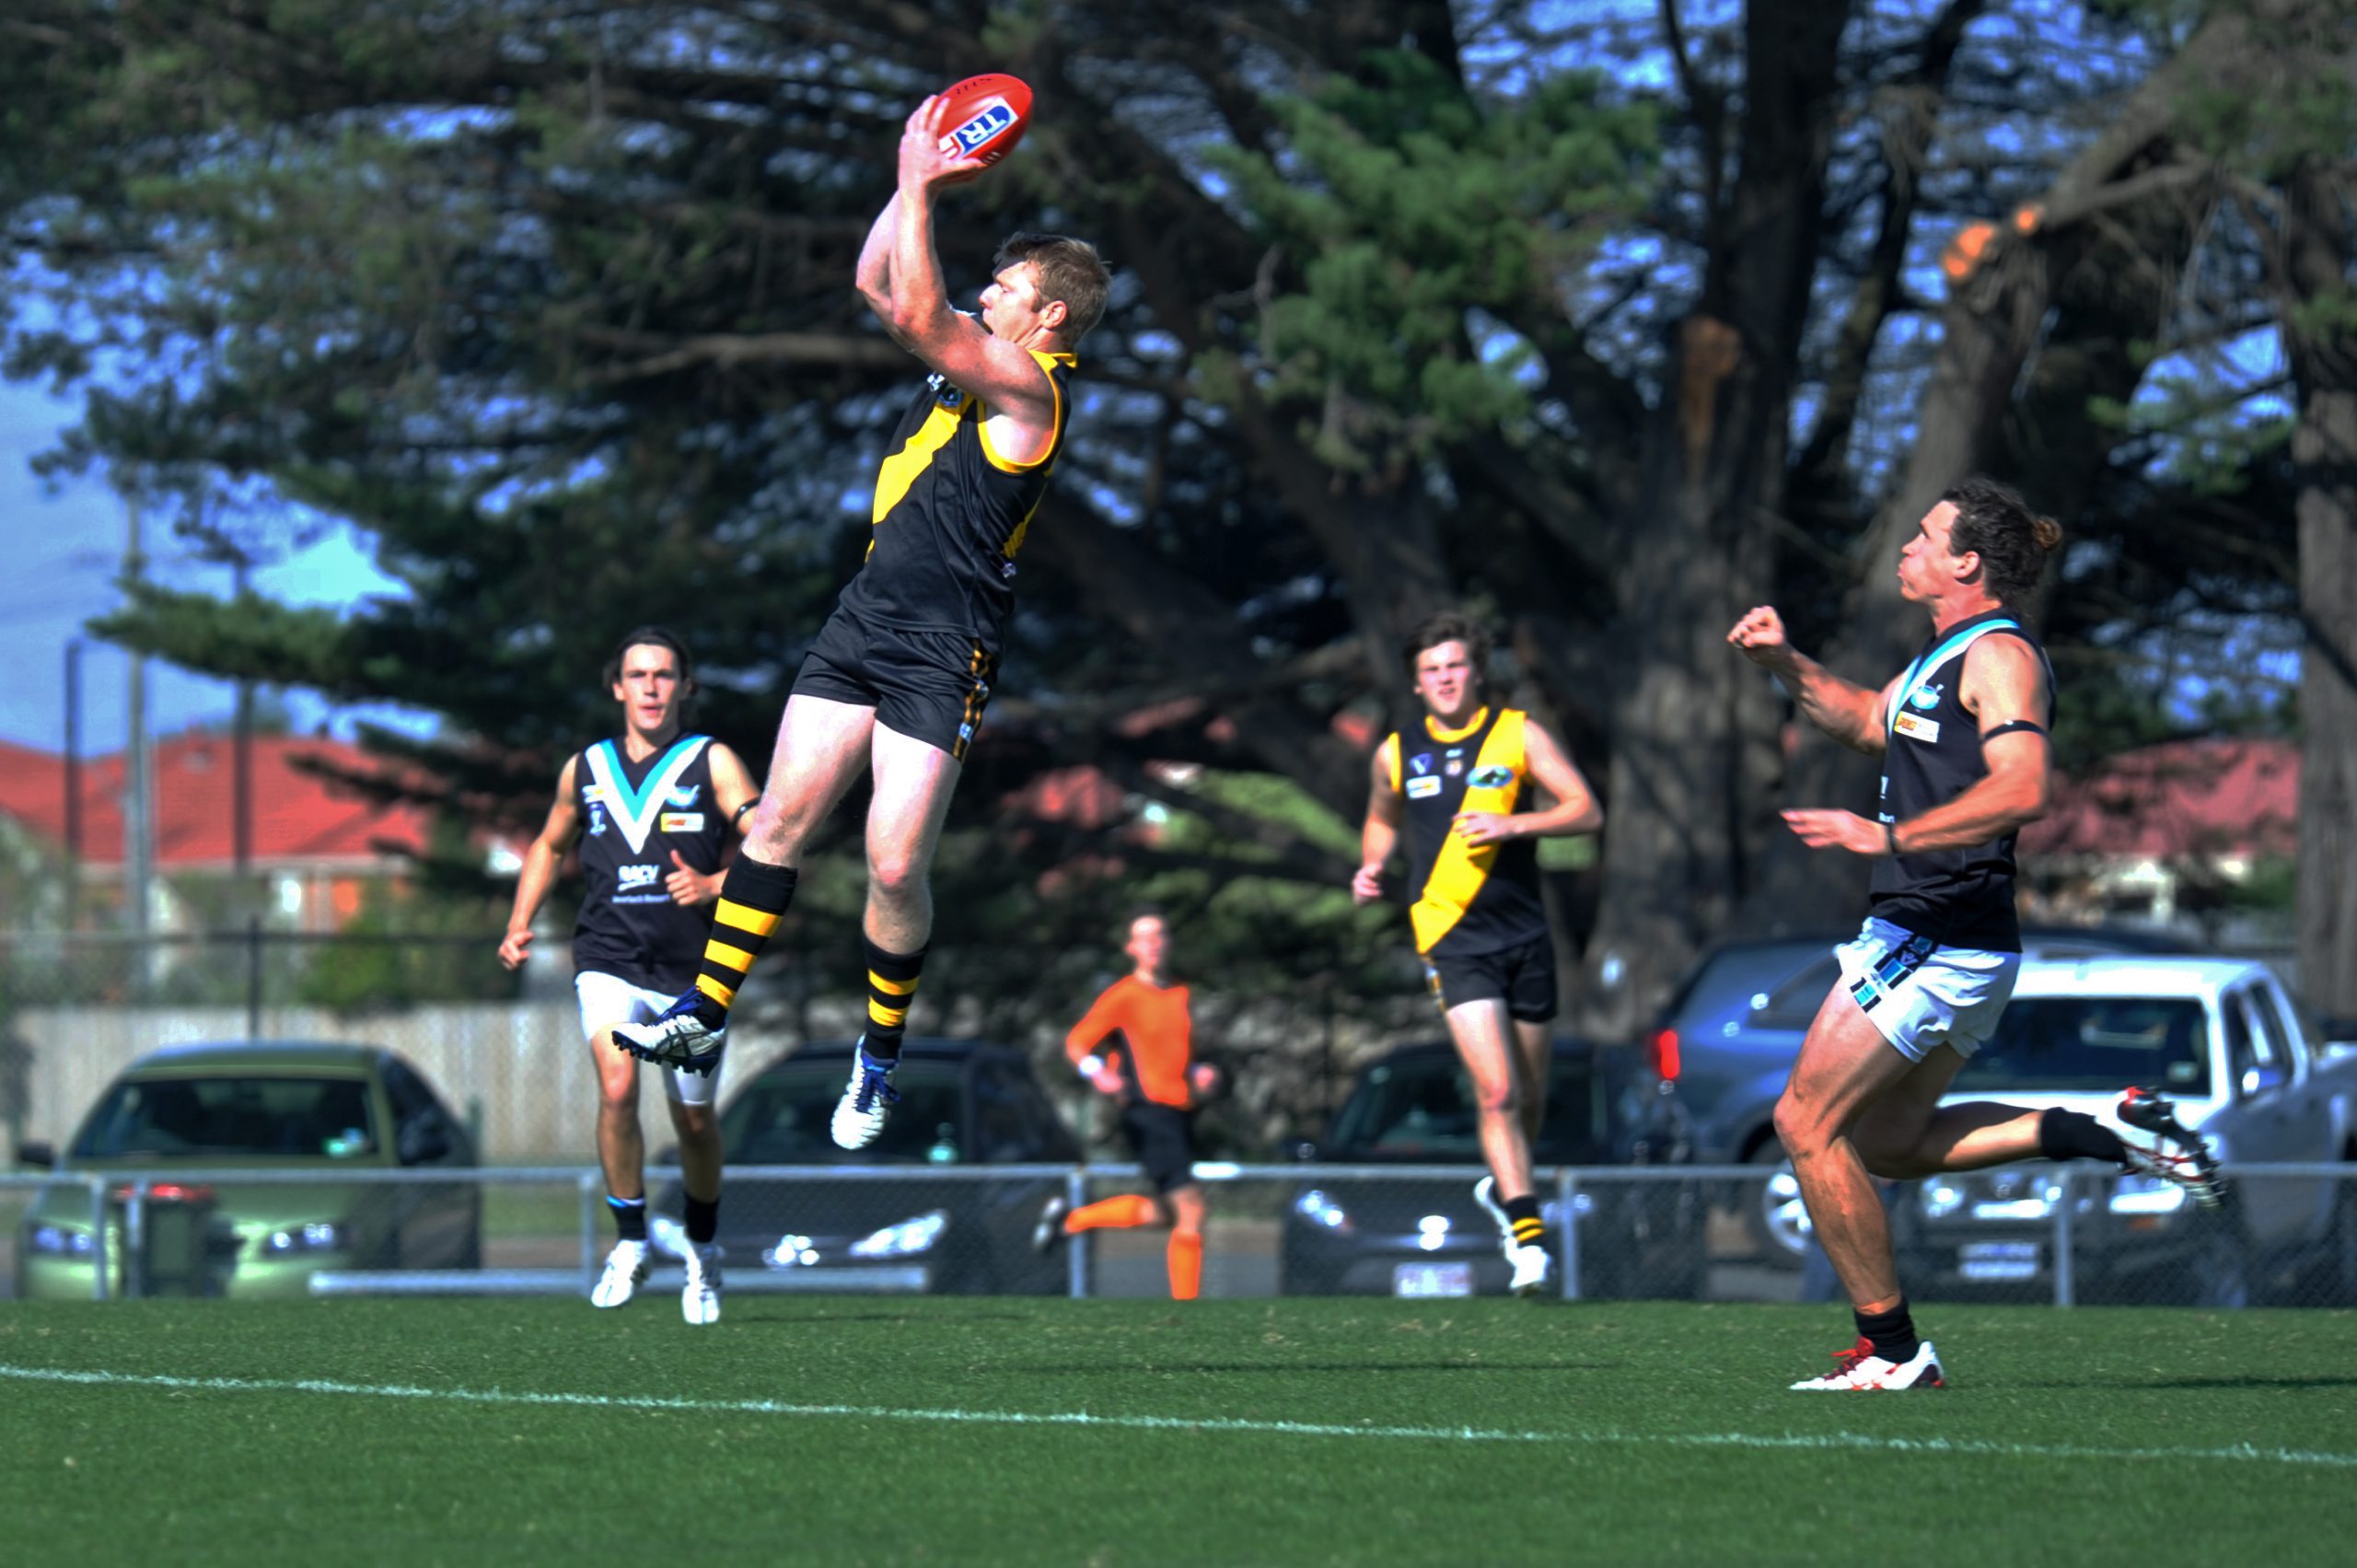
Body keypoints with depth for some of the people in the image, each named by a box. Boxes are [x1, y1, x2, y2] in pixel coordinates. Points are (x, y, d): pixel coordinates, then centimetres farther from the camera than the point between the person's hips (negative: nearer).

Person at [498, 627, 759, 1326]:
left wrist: (714, 886, -26)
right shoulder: (585, 770, 9)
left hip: (691, 968, -1)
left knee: (693, 1120, 8)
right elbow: (550, 846, 26)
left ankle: (703, 1248, 34)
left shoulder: (712, 764, -1)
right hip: (608, 960, 1)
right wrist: (519, 925, 14)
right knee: (618, 1088, -23)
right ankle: (630, 1243, -8)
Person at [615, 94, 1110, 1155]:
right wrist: (917, 182, 12)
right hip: (865, 618, 8)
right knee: (784, 814, 2)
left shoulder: (1030, 386, -11)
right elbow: (877, 284, 23)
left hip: (944, 649, -8)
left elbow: (917, 316, -21)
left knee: (895, 865, -8)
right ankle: (706, 1014, 5)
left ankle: (881, 1054, 10)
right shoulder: (972, 363, 15)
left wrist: (919, 189, -14)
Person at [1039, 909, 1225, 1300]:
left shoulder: (1179, 995, 17)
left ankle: (1070, 1219, 29)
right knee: (1191, 1212, -14)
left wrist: (1201, 1074, 9)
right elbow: (1077, 1043, -5)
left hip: (1181, 1112, 8)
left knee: (1164, 1212, 14)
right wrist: (1098, 1073, -25)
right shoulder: (1123, 995, -5)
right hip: (1148, 1111, -8)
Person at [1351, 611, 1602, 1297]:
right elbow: (1382, 817, 26)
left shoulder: (1518, 735, 0)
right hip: (1453, 937, -1)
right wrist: (1371, 866, 6)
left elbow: (1586, 810, -4)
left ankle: (1503, 1185, 40)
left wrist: (1513, 825, -19)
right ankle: (1527, 1236, -16)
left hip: (1524, 932, 1)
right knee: (1497, 1090, -17)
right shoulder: (1397, 753, 6)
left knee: (1529, 1096, 11)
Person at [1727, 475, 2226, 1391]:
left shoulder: (1999, 653, -13)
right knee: (1888, 1142, 15)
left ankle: (1890, 1350, -4)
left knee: (1808, 1121, -7)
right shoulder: (1947, 653, 17)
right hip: (1924, 934, 10)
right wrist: (1784, 665, 20)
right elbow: (1867, 723, 35)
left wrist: (1886, 837, -29)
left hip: (1942, 935, -10)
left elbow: (2019, 789, -28)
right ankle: (2113, 1136, 11)